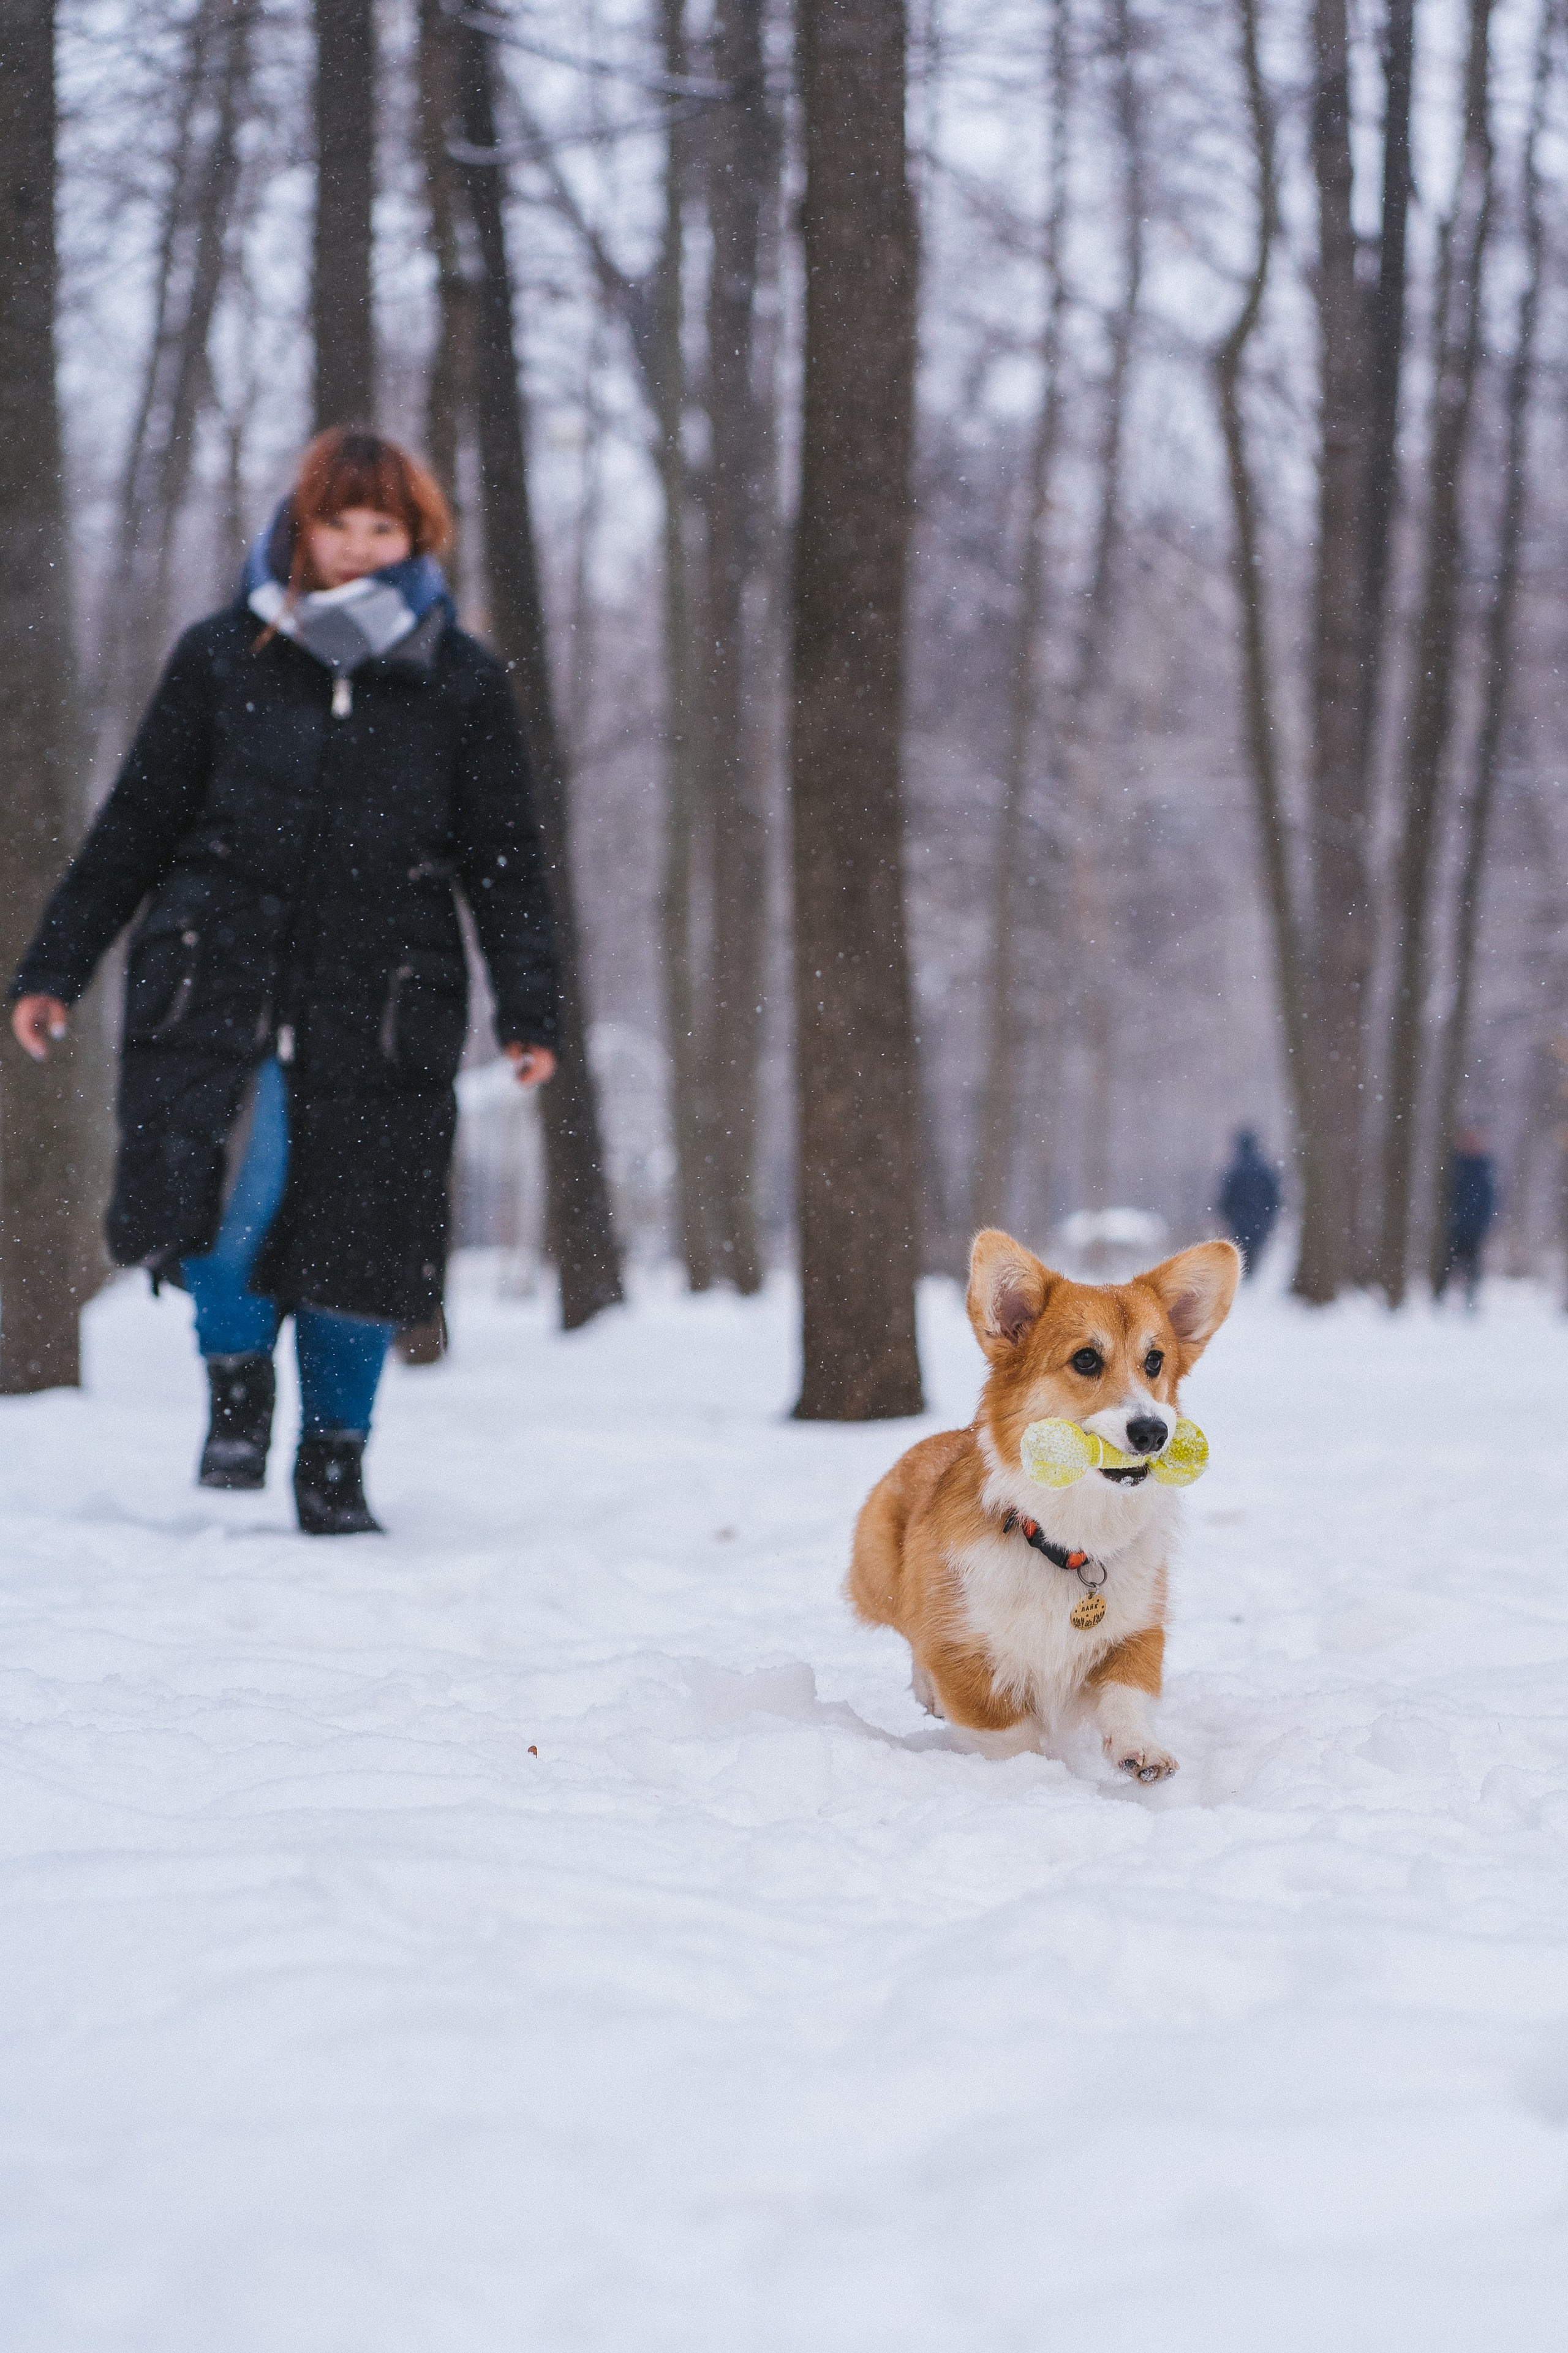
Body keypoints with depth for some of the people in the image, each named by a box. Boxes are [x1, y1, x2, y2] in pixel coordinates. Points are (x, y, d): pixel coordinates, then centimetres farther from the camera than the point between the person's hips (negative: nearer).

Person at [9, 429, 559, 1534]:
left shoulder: (463, 683, 8)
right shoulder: (224, 657, 6)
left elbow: (505, 859, 11)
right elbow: (135, 824, 11)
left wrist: (531, 1009, 1)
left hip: (382, 1003, 1)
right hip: (219, 984, -1)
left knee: (361, 1232, 1)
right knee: (233, 1168, -23)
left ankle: (336, 1460, 21)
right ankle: (237, 1379, 5)